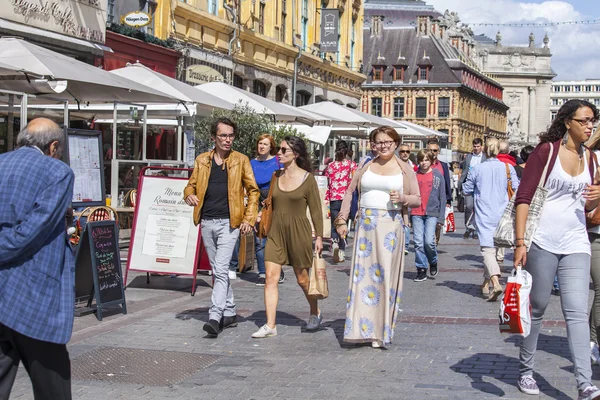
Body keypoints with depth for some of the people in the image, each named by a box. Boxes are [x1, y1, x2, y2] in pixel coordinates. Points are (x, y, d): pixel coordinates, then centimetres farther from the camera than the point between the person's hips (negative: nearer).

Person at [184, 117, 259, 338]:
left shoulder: (241, 161, 1)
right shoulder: (202, 160, 10)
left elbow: (253, 191, 3)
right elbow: (191, 185, 16)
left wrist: (249, 219, -7)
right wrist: (189, 195, -8)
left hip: (229, 222, -5)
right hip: (207, 222, 5)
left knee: (220, 270, -14)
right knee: (218, 270, 12)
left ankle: (215, 317, -18)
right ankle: (230, 313, 24)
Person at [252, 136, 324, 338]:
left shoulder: (307, 178, -6)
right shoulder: (276, 176, 6)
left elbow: (316, 209, -3)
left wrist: (319, 236, -4)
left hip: (298, 232, -4)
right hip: (276, 231, 4)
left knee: (302, 278, 10)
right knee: (271, 277, -5)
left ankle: (315, 312, 35)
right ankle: (270, 325, -3)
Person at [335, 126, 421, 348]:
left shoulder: (405, 169, 6)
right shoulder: (366, 167, 11)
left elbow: (417, 199, 8)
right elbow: (350, 192, 15)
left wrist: (402, 198, -13)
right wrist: (342, 220, 7)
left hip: (390, 226, -2)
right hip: (365, 225, 2)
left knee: (385, 274, -2)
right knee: (362, 274, 0)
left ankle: (381, 330, 7)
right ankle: (362, 327, 6)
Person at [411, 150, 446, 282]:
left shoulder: (438, 175, 5)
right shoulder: (414, 175, 8)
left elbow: (442, 197, 6)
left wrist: (441, 217, 0)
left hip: (432, 213, -2)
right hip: (416, 213, 2)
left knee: (429, 241, -11)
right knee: (418, 242, -1)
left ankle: (433, 262, 17)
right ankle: (421, 270, 8)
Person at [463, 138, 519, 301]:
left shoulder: (477, 169, -5)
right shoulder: (507, 168, -3)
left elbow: (466, 190, 4)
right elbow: (517, 190, -1)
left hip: (483, 214, -3)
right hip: (501, 214, 3)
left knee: (487, 248, -8)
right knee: (493, 247, 17)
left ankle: (495, 282, -29)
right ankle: (486, 284, 26)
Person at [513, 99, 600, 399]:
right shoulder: (546, 150, -4)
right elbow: (523, 198, -8)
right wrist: (520, 242, -15)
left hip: (576, 244, 4)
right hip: (542, 242, -4)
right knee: (536, 307, 7)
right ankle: (525, 371, 23)